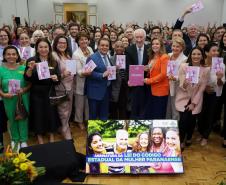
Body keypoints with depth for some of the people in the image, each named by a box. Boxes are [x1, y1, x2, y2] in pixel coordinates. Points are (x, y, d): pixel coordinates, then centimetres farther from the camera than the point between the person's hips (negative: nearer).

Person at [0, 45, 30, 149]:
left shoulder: (23, 68, -4)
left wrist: (24, 90, -19)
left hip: (23, 98, 0)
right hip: (9, 99, 0)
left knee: (23, 118, 9)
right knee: (12, 119, 15)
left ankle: (23, 140, 27)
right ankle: (15, 139, 35)